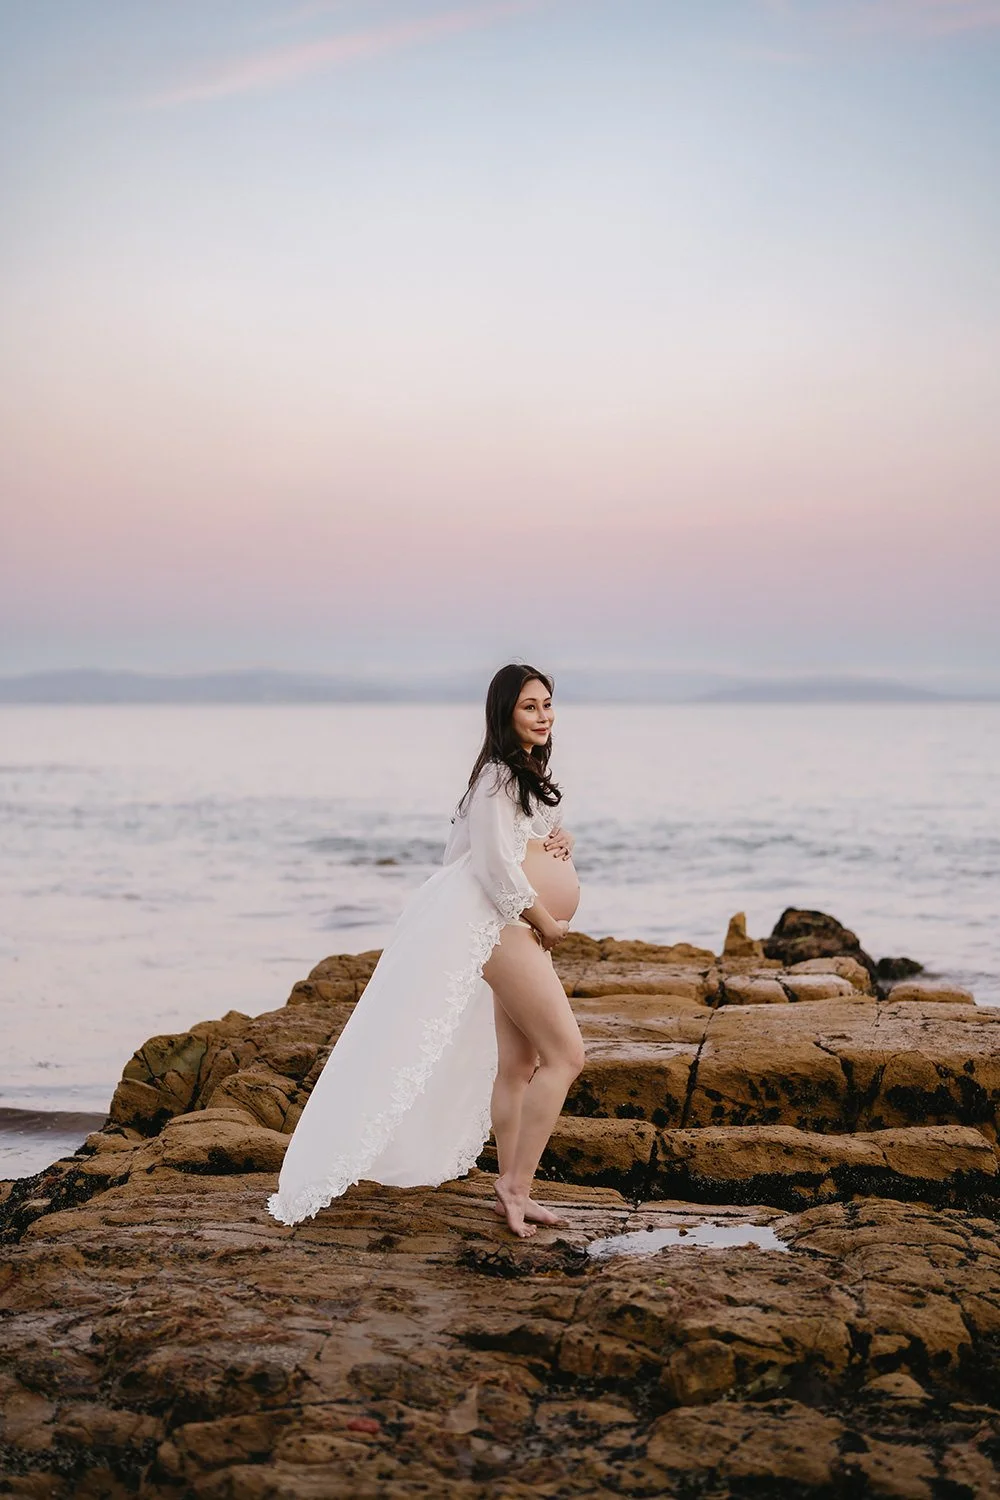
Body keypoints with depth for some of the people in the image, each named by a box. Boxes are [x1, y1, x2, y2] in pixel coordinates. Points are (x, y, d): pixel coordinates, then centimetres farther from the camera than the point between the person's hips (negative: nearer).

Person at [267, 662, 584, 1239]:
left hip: (529, 933, 10)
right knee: (565, 1054, -14)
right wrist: (548, 923, -11)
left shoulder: (533, 774, 19)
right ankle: (517, 1187, -10)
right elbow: (496, 864, -18)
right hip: (501, 927, -10)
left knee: (520, 1065, 11)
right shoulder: (498, 776, -11)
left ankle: (513, 1192, 16)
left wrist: (563, 843, 3)